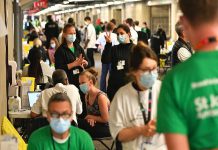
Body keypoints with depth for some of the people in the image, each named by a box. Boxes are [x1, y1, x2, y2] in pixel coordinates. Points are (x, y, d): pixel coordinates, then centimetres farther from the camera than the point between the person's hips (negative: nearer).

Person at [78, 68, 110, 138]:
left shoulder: (101, 97, -23)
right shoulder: (87, 95, 1)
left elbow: (105, 119, -20)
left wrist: (90, 117, -8)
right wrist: (90, 118, -9)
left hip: (106, 128, -7)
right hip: (93, 124, 7)